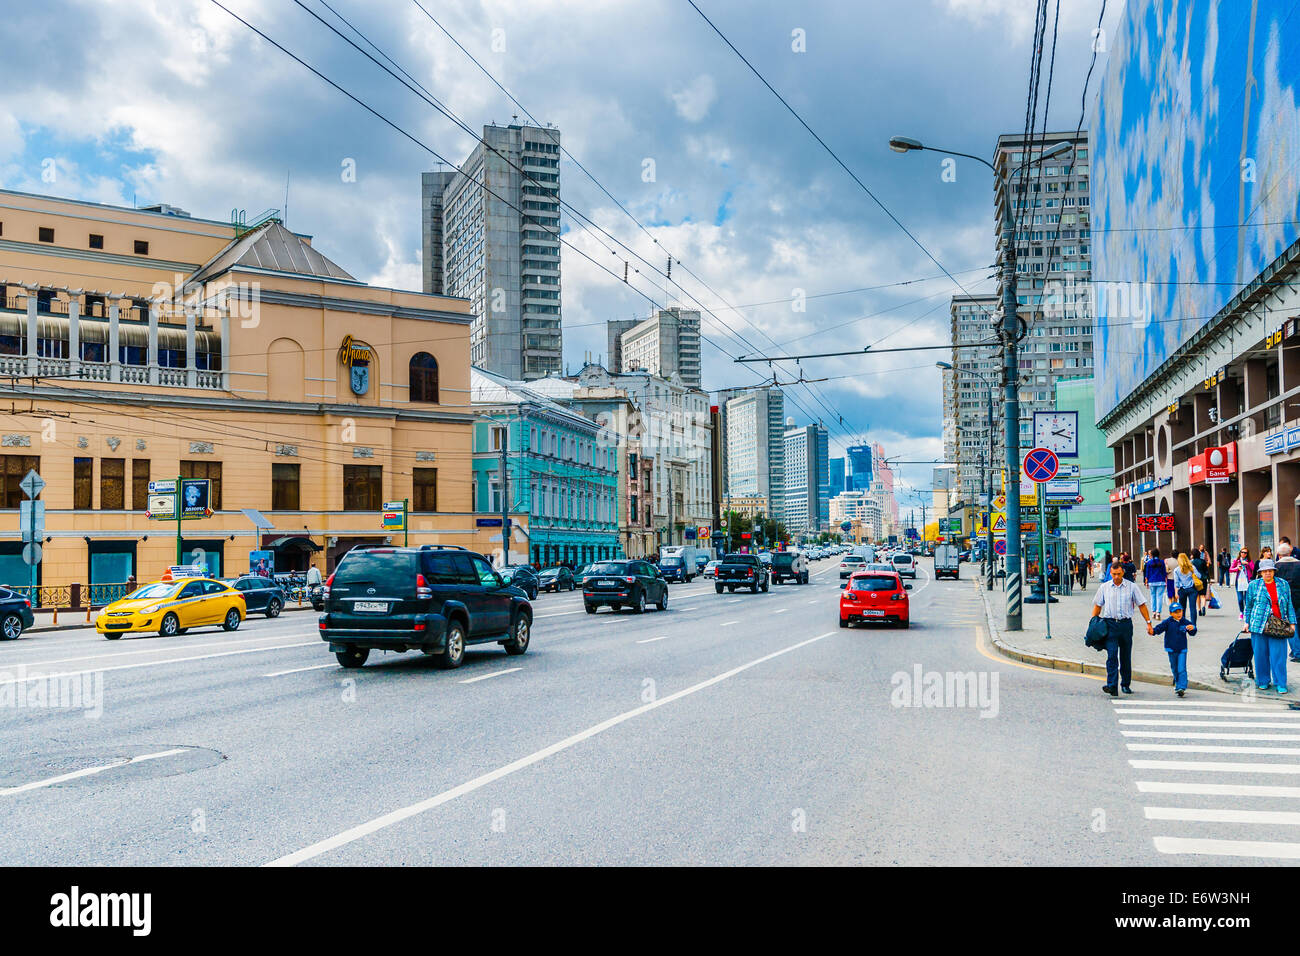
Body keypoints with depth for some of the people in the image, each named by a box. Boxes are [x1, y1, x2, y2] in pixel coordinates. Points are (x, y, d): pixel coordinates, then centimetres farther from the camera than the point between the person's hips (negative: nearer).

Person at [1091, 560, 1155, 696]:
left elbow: (1141, 605, 7)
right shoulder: (1104, 587, 6)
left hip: (1126, 624, 1)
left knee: (1126, 657, 9)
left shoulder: (1132, 587, 3)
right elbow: (1097, 606, 12)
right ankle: (1112, 686, -19)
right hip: (1110, 624, -1)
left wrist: (1148, 623, 3)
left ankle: (1125, 684, 22)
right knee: (1112, 655, -12)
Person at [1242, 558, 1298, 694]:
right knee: (1261, 654, 4)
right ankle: (1263, 681, 17)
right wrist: (1247, 622, 9)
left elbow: (1289, 605, 12)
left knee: (1278, 655, -3)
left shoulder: (1283, 585, 9)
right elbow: (1248, 605, 12)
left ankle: (1280, 684, 6)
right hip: (1259, 625, 0)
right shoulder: (1254, 585, 6)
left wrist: (1292, 623, 7)